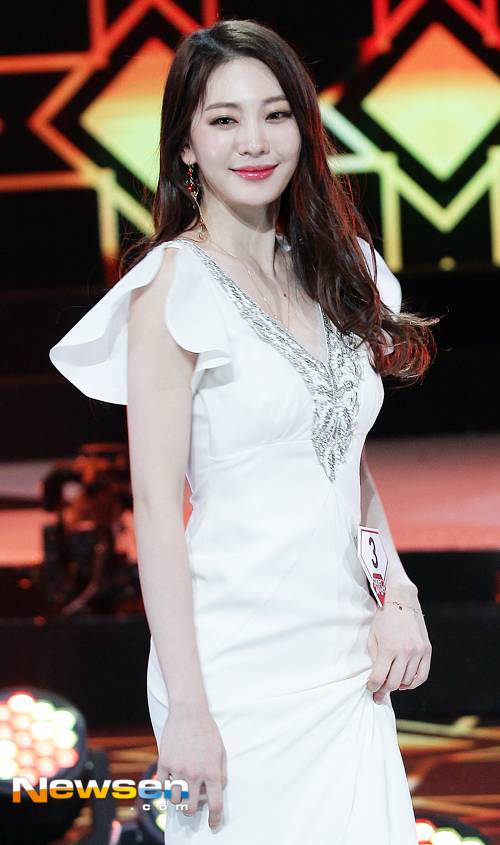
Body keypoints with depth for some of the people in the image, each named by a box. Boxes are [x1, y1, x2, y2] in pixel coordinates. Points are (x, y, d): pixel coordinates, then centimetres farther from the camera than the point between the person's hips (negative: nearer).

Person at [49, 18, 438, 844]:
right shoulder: (176, 282, -8)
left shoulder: (331, 270, 11)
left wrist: (399, 598, 3)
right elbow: (157, 505, -12)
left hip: (348, 658, 6)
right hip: (240, 667, -6)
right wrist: (186, 708, -16)